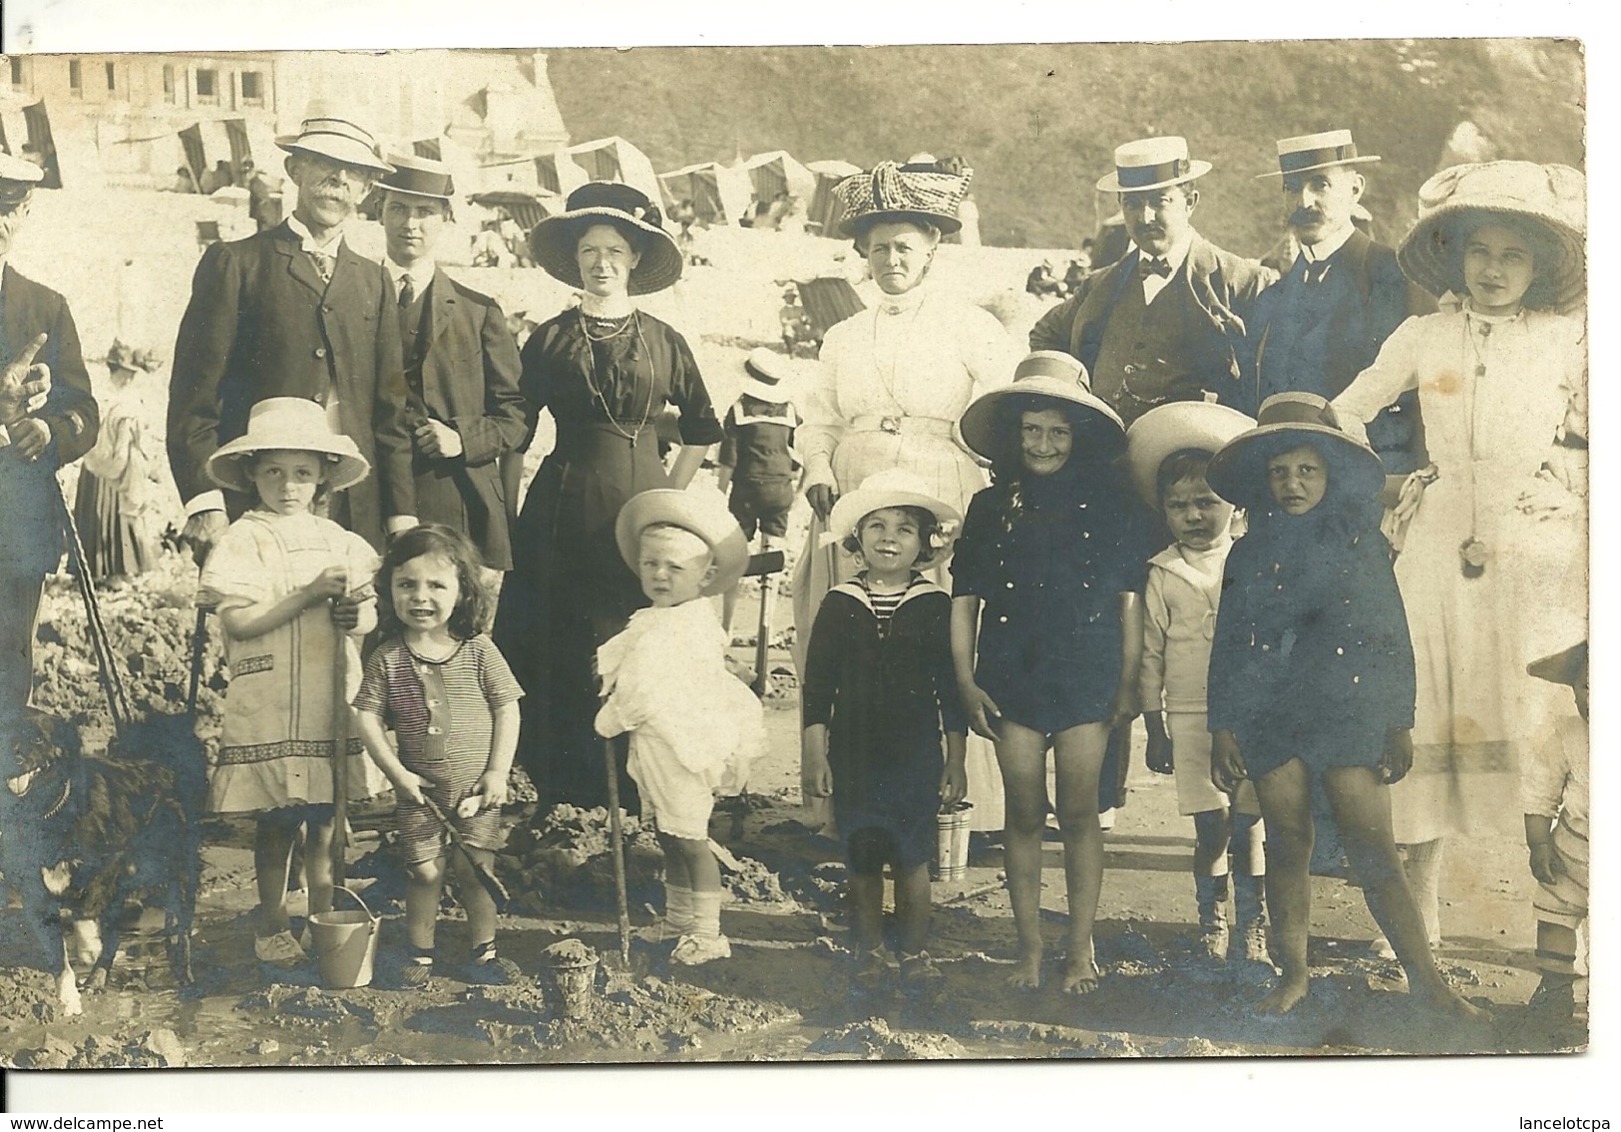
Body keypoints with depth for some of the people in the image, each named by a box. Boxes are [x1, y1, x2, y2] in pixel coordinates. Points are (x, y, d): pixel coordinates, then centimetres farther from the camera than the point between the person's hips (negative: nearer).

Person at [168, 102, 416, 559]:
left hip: (354, 516, 4)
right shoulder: (235, 264, 4)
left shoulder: (374, 281, 17)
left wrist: (402, 515, 8)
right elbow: (194, 396, -2)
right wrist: (203, 502, -12)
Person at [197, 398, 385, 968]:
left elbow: (370, 616, 12)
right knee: (275, 826, 5)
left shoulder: (338, 541, 10)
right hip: (268, 706, -4)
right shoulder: (242, 541, -3)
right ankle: (272, 927, 21)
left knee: (325, 824, 10)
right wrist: (309, 595, -18)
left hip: (332, 703, 4)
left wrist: (357, 614, -11)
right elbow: (238, 622, -13)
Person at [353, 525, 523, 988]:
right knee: (425, 872, 6)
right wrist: (396, 772, -12)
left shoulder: (478, 651, -7)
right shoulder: (387, 658, -6)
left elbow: (507, 709, -4)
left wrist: (498, 772, -8)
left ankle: (483, 952, 23)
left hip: (475, 788, 0)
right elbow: (367, 716, -6)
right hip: (418, 788, 0)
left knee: (474, 871, 6)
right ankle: (419, 954, 25)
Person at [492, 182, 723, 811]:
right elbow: (517, 431, 7)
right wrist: (506, 513, 3)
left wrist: (671, 494, 10)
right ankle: (564, 806, 7)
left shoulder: (662, 341, 8)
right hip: (563, 515, 0)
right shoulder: (550, 339, 5)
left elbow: (703, 428, 17)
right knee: (560, 662, -2)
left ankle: (633, 814, 9)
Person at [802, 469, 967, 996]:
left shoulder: (935, 606, -1)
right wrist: (814, 754, -1)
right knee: (862, 860, 7)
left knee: (912, 859, 3)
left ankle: (915, 953, 19)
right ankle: (869, 953, 22)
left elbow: (950, 689, 3)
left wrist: (956, 760, 2)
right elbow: (818, 685, 3)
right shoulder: (839, 604, 1)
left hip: (916, 755, -1)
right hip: (853, 754, 1)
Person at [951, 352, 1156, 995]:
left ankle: (1081, 949, 11)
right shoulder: (992, 506, 7)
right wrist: (966, 682, 0)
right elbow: (965, 598, 7)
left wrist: (1129, 682, 1)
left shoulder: (1110, 502, 3)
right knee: (1024, 815, 4)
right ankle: (1028, 948, 14)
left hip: (1086, 676, -1)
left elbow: (1130, 598, 4)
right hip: (1013, 677, 1)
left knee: (1078, 814, 0)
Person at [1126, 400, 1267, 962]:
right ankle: (1212, 922, 16)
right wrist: (1155, 730, 5)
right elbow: (1150, 655, 7)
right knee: (1212, 827, 1)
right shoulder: (1162, 576, 5)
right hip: (1190, 718, 0)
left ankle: (1253, 926, 14)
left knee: (1248, 827, 2)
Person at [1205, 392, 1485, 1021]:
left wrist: (1401, 724, 1)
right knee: (1287, 848, 6)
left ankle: (1426, 979, -1)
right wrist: (1222, 727, 2)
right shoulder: (1249, 552, 9)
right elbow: (1228, 645, 9)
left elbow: (1394, 638, 6)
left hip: (1349, 712, -2)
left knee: (1373, 852, -6)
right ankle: (1293, 975, 16)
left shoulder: (1363, 543, 6)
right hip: (1269, 717, 2)